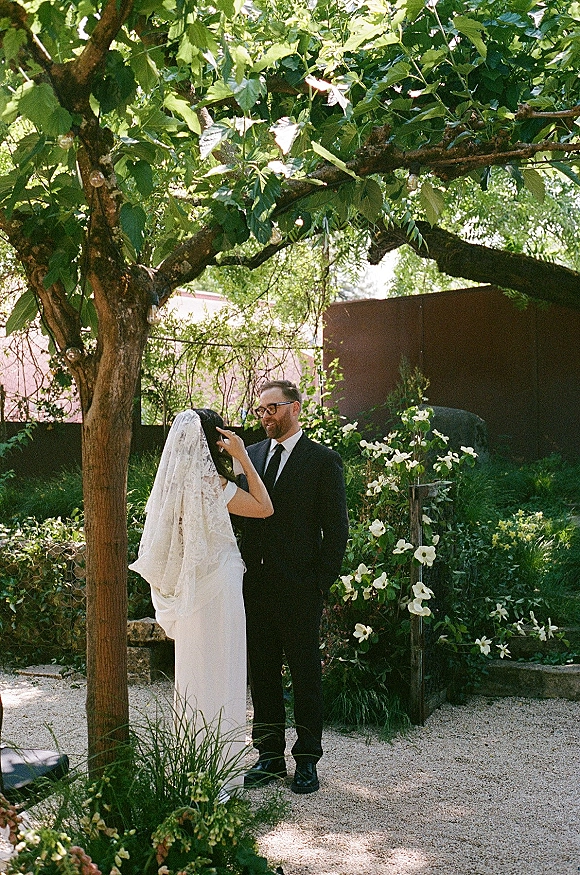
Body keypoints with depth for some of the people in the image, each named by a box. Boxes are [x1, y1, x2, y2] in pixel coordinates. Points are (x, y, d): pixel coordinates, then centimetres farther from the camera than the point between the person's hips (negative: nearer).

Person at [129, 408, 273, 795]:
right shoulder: (211, 484, -18)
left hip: (189, 589, 8)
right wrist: (243, 457, -10)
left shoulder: (176, 482, 4)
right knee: (218, 674, 1)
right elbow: (264, 508, -11)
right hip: (217, 589, -7)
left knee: (194, 672, 15)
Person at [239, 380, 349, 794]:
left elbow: (335, 527, -5)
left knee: (306, 675, 6)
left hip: (300, 589, -5)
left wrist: (323, 582, -10)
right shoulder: (250, 455, 11)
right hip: (256, 585, 5)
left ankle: (307, 759, 19)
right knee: (262, 673, 13)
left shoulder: (323, 460, -4)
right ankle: (270, 755, 26)